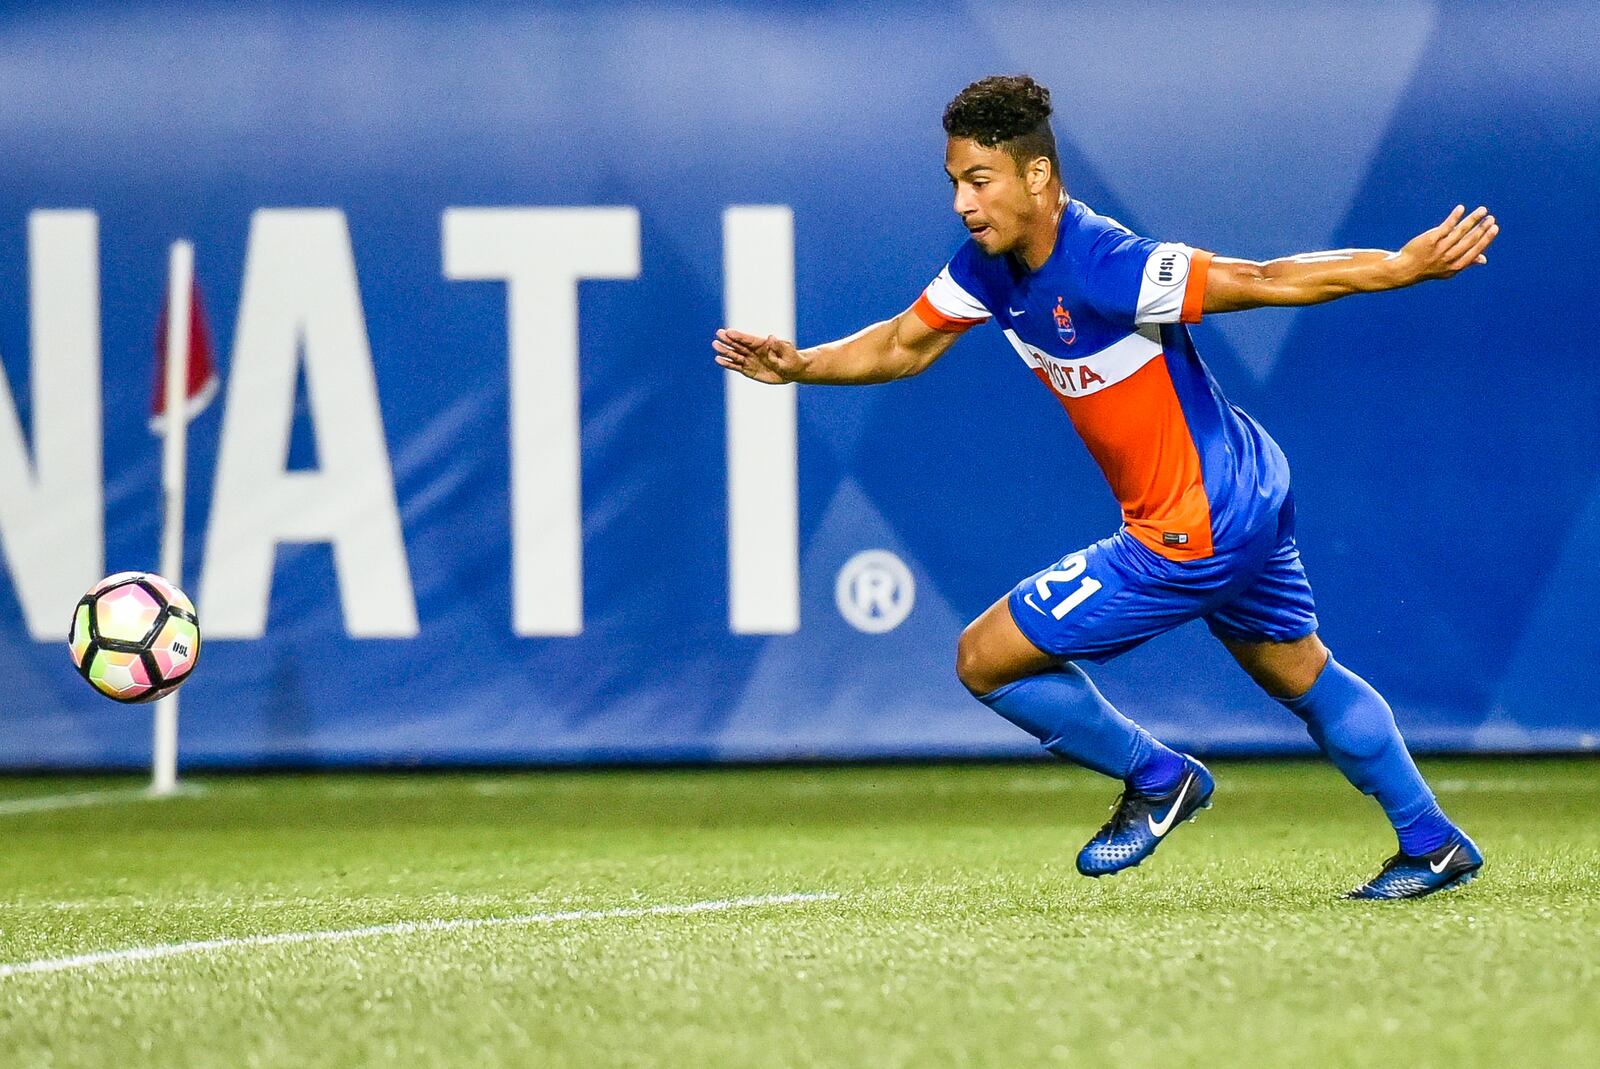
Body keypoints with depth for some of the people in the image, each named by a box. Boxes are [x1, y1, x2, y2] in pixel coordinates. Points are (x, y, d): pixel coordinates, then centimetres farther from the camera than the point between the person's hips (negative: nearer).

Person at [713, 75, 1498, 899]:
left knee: (986, 660, -3)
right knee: (1303, 676, 25)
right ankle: (1433, 844, 37)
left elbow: (1263, 281, -27)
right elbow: (903, 345, 10)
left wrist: (1405, 268, -28)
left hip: (1193, 535, -9)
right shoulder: (988, 264, -3)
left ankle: (1155, 780, 15)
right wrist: (797, 364, -5)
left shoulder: (1104, 267, -29)